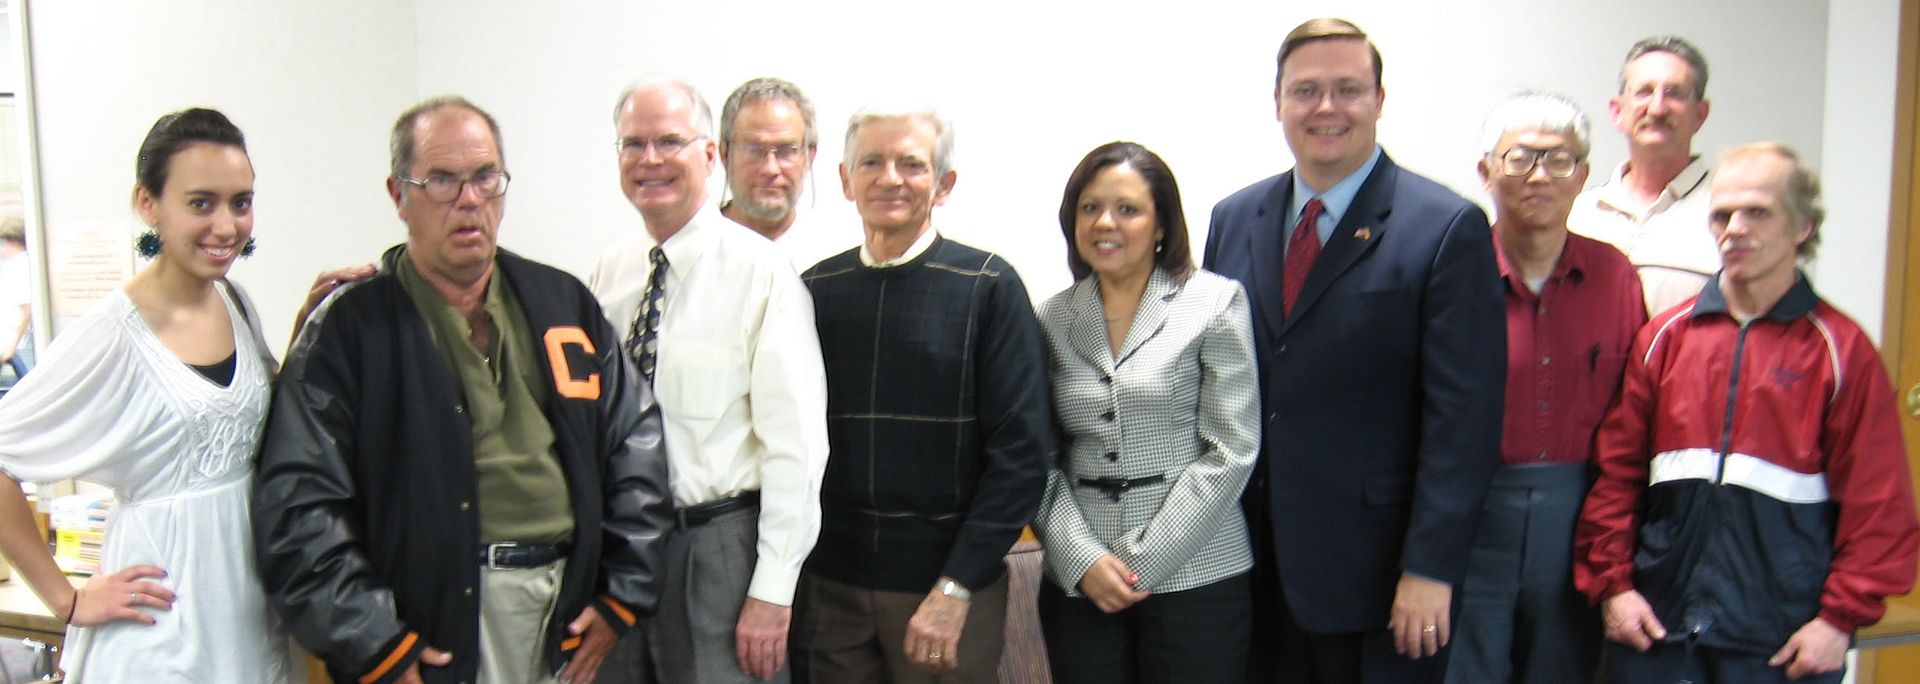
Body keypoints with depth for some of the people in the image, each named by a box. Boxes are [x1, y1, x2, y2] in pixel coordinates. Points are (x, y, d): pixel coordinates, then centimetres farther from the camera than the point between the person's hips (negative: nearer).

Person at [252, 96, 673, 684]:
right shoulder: (350, 326, -2)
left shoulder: (565, 303, 9)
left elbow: (636, 441, 9)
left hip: (569, 618, 4)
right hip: (436, 631, -3)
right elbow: (296, 506, -7)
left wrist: (623, 595, 3)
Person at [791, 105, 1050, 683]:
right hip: (827, 585, 3)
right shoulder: (817, 289, 4)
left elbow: (1021, 452, -9)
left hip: (947, 581, -3)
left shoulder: (988, 287, -6)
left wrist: (956, 587, -13)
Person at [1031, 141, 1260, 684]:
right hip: (1077, 585, 3)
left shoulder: (1215, 303, -2)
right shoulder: (1053, 319, 7)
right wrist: (1082, 558, -8)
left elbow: (1230, 451, -7)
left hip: (1196, 578, -2)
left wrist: (1146, 562, -9)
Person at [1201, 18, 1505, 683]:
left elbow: (1463, 416, -11)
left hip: (1374, 571, -4)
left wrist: (1430, 568, -15)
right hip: (1253, 564, 4)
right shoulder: (1233, 219, 7)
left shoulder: (1447, 228, -8)